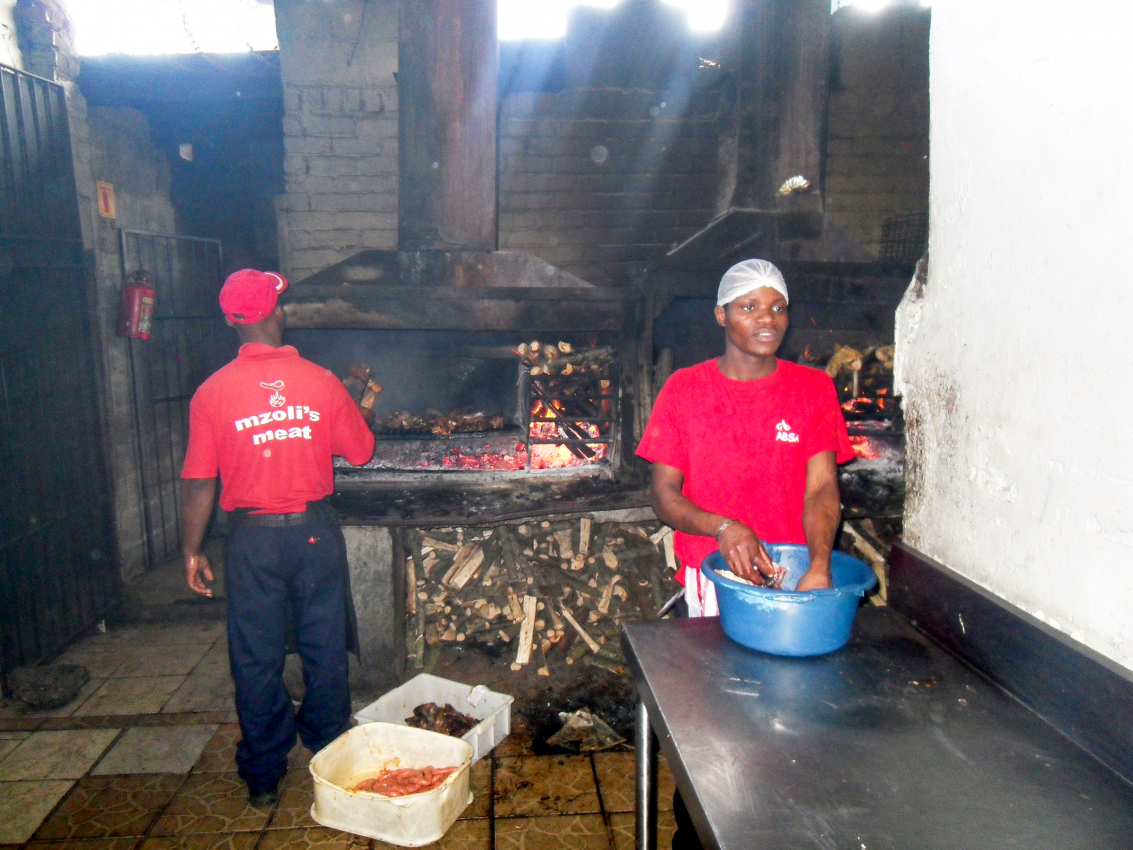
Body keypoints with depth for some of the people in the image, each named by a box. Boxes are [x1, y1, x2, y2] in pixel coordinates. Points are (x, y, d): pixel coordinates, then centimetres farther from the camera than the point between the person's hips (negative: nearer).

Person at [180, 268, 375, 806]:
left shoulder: (213, 392, -10)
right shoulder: (321, 382, -9)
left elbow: (198, 483, -8)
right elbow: (361, 452, 1)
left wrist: (192, 550, 4)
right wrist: (365, 404, 20)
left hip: (253, 539, -1)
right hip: (315, 531, 1)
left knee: (257, 659, 13)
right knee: (324, 649, 17)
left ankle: (263, 776, 26)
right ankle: (329, 755, 33)